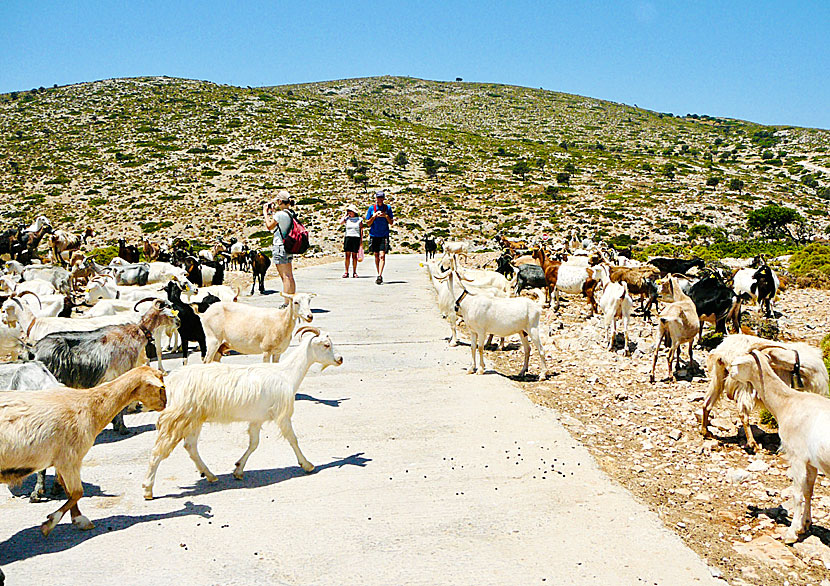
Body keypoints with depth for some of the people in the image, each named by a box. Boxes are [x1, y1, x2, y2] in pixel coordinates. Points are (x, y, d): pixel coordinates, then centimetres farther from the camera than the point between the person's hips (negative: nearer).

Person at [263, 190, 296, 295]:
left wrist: (265, 212, 6)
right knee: (290, 277, 10)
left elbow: (269, 226, -4)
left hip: (279, 247, -8)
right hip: (288, 247, 8)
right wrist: (273, 212, 22)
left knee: (285, 277, -9)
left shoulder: (280, 214, -15)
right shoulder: (291, 214, 9)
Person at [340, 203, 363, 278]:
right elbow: (341, 223, -10)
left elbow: (361, 231, 7)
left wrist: (361, 240, 1)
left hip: (356, 238, -1)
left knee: (354, 255, 1)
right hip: (348, 237, 1)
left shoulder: (359, 219, 6)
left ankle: (354, 272, 7)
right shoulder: (347, 219, 10)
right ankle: (346, 272, 1)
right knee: (347, 255, -1)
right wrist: (345, 215, 0)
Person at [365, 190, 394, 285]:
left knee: (382, 256, -14)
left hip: (384, 235, -2)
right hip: (374, 235, 2)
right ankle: (379, 275, 19)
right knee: (376, 256, 8)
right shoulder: (371, 208, 5)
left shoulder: (388, 208, 4)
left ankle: (379, 275, -21)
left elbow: (391, 223, 5)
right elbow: (368, 223, 6)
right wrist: (374, 216, -10)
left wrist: (386, 216, -12)